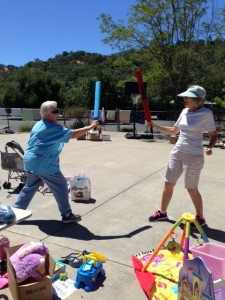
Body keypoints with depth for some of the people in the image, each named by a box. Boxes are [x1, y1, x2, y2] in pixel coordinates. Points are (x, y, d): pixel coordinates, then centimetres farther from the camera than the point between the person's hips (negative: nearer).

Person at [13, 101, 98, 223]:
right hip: (45, 165, -9)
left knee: (29, 187, 22)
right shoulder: (54, 128, -15)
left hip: (30, 161, 9)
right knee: (61, 186, 2)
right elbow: (73, 134, -19)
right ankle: (67, 215, 8)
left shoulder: (38, 125, 14)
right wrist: (90, 127, -11)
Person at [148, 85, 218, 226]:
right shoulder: (185, 111, 8)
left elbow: (214, 135, -7)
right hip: (177, 152, 7)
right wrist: (156, 126, 9)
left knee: (192, 188, 1)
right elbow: (174, 131, 18)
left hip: (194, 155, -6)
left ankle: (200, 217, 24)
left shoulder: (206, 113, -10)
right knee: (168, 184, 11)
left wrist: (209, 147, -27)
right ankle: (162, 212, 29)